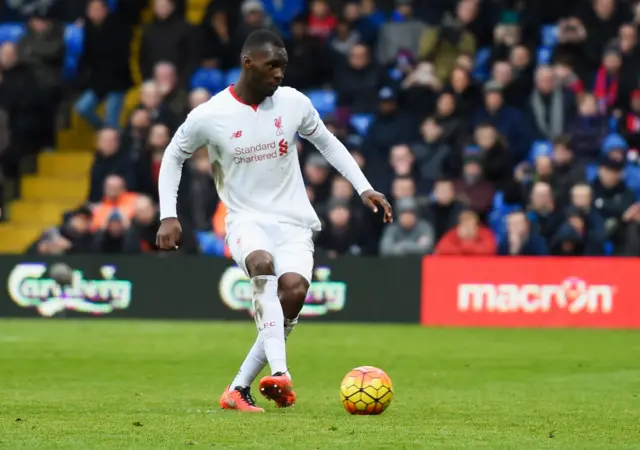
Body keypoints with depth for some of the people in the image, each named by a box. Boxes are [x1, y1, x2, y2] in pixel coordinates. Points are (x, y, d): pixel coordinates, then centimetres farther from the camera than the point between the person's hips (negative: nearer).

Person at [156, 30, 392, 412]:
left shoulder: (294, 103, 0)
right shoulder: (210, 116, -7)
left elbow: (327, 143, 16)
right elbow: (173, 157, 8)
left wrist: (364, 188, 9)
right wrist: (169, 216, -1)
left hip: (293, 221, 2)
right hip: (246, 219, -2)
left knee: (295, 289, -25)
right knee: (262, 262, -37)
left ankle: (240, 388, -12)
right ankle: (280, 374, -47)